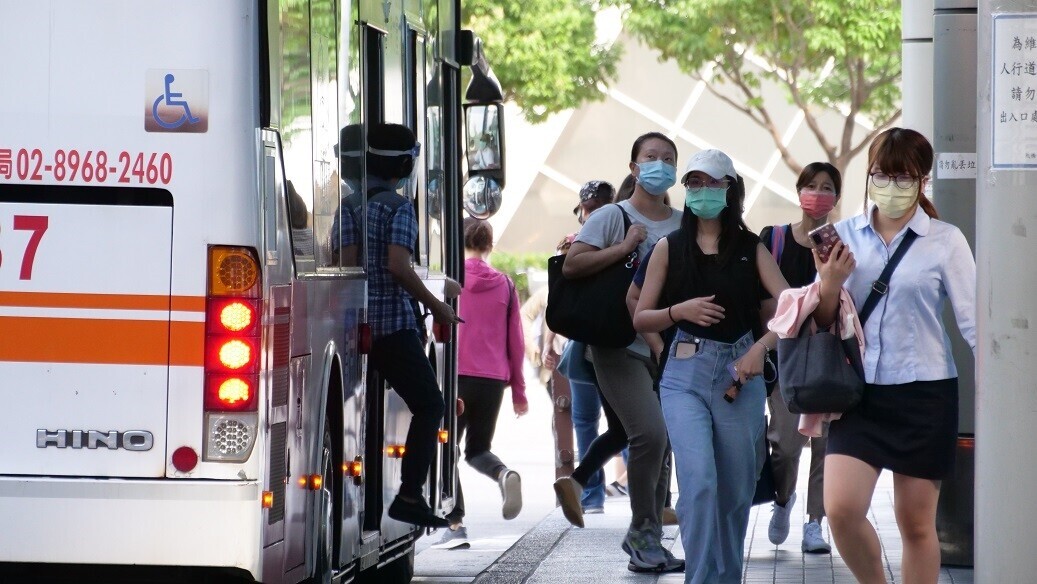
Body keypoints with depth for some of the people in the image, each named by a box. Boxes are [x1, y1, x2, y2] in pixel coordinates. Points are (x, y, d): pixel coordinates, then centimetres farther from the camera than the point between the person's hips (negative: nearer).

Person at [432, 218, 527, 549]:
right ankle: (504, 475, -16)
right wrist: (518, 391, 15)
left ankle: (455, 525, -5)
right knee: (478, 449, 17)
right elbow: (515, 341, 9)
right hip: (493, 379, 3)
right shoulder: (505, 285, 7)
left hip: (456, 375, -3)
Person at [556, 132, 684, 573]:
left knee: (659, 444, 9)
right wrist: (624, 248, -17)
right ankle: (644, 532, -6)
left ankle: (646, 538, 20)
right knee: (650, 433, -20)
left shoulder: (684, 225, 9)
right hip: (620, 346, -5)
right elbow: (571, 265, -13)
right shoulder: (613, 217, -4)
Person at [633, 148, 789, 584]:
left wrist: (760, 347, -21)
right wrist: (680, 311, -11)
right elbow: (640, 319, 8)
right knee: (699, 483, -17)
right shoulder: (669, 248, 6)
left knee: (736, 490, 7)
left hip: (740, 375, 1)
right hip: (685, 376, -1)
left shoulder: (751, 249, 6)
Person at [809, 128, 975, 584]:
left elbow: (973, 320, -2)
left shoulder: (945, 242, -2)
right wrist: (830, 283, -10)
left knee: (916, 522, 5)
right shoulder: (845, 235, 5)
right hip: (859, 393, 2)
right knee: (840, 508, -13)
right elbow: (823, 322, 11)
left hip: (923, 393, -2)